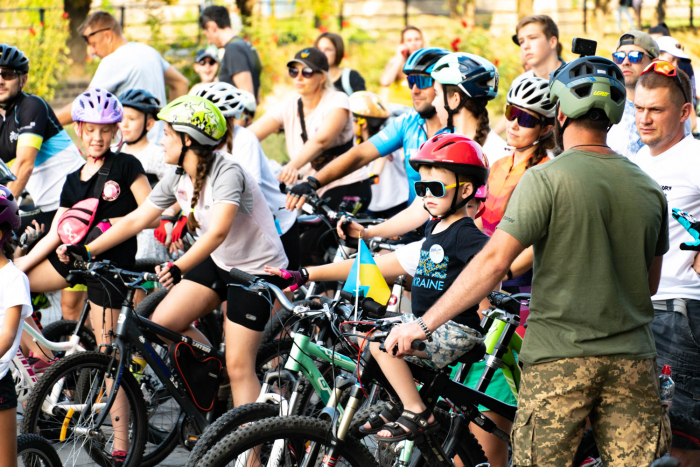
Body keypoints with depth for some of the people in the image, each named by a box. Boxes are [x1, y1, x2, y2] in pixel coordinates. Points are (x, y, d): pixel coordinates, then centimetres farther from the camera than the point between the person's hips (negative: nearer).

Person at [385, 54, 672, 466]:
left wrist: (424, 324, -11)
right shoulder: (649, 188, 8)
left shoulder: (547, 178, -8)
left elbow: (494, 262, -14)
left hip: (560, 357, -4)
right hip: (633, 361, 4)